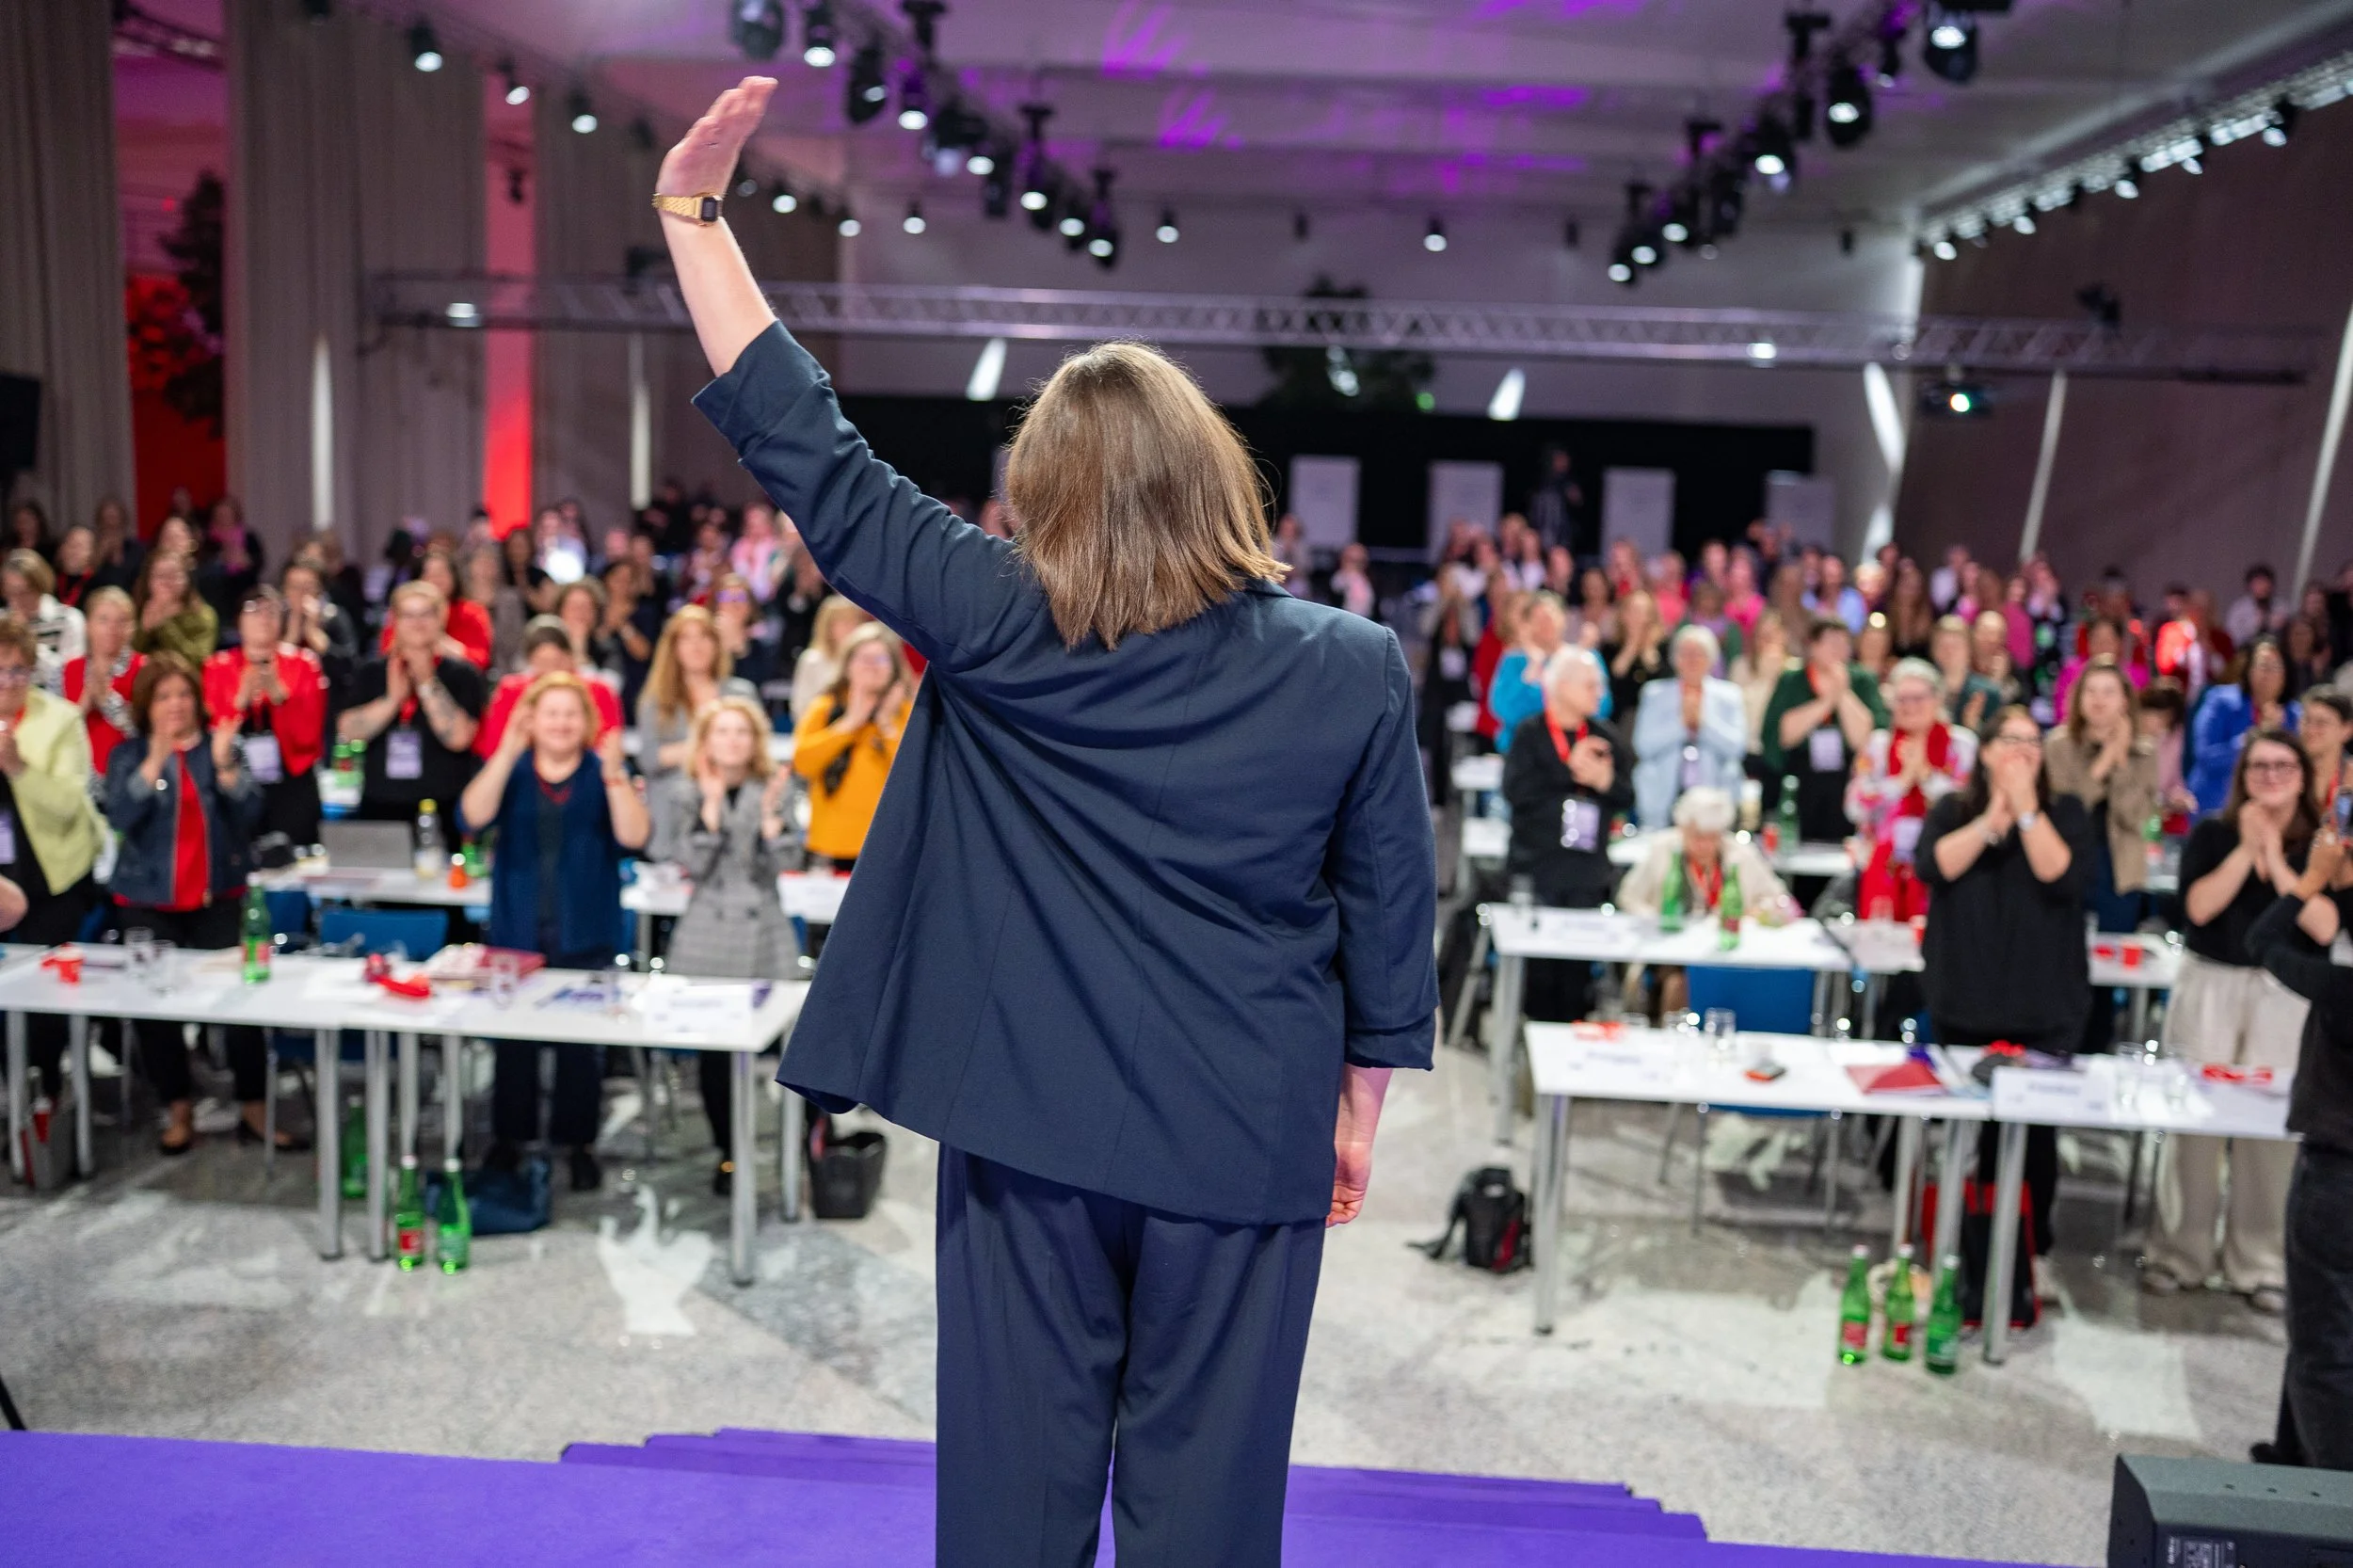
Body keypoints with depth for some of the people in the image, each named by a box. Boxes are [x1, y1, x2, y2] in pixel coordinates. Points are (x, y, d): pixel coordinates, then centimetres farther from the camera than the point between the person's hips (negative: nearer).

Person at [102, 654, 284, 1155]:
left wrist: (225, 766, -22)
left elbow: (250, 815, -6)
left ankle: (254, 1111, -6)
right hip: (147, 902, 0)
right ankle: (179, 1111, 5)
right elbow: (120, 818, -14)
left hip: (219, 898, 0)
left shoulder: (223, 748, 5)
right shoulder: (128, 755, 3)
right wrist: (155, 761, -26)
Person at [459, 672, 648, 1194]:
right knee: (514, 1038, 6)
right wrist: (506, 753, -22)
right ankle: (508, 1139, 21)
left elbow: (633, 839, -13)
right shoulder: (510, 769, 4)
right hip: (516, 931, 1)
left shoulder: (604, 774, 1)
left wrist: (614, 776, -24)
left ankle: (579, 1143, 14)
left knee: (580, 1041, 1)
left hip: (584, 938, -1)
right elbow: (473, 819, -14)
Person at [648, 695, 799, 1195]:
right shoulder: (683, 792, 4)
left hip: (764, 933, 1)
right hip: (707, 935, 0)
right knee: (714, 1049, 1)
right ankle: (728, 1154, 14)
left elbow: (780, 864, -1)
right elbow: (693, 865, -7)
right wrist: (711, 805, -14)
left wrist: (771, 814, -15)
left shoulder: (774, 788, 6)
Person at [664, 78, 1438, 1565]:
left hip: (1031, 1120, 0)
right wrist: (1361, 1102, 12)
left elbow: (809, 451, -5)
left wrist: (693, 209, 1)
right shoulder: (1356, 670, -9)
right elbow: (1391, 909, -2)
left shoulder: (997, 630, -10)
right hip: (1247, 1140, 0)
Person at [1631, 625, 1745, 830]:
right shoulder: (1655, 693, 8)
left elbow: (1737, 748, -2)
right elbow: (1643, 745, -4)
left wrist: (1703, 719, -10)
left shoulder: (1729, 695, 10)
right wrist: (1681, 720, -12)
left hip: (1715, 798, 1)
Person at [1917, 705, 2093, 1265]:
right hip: (1966, 1002, 1)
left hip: (2044, 1008, -1)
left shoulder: (2065, 813, 4)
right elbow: (1933, 867, -12)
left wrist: (2026, 808, -14)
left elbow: (2060, 876, -14)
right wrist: (1992, 817, -14)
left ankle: (2031, 1250, 12)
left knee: (2036, 1129, -2)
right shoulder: (1953, 810, 7)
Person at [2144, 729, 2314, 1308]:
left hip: (2286, 994, 0)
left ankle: (2258, 1263, 13)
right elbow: (2198, 907, -11)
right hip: (2210, 984, 0)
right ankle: (2178, 1254, 12)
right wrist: (2246, 849, -12)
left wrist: (2275, 858, -13)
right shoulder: (2212, 832, 2)